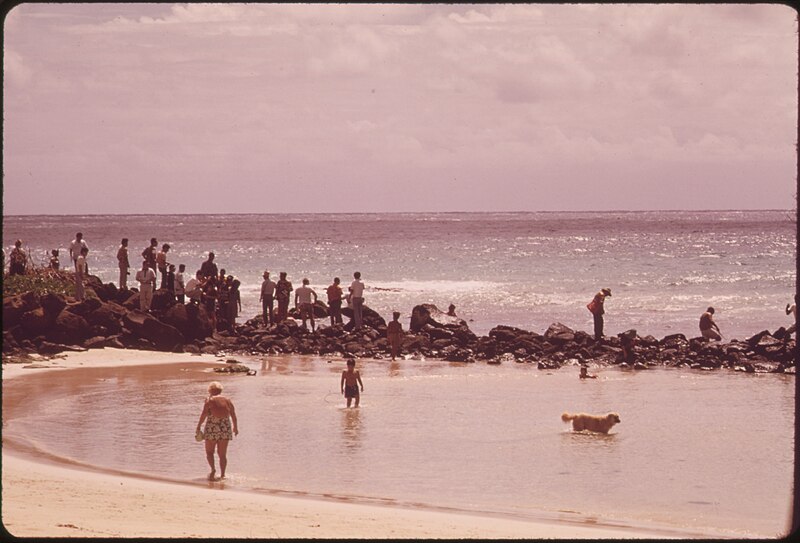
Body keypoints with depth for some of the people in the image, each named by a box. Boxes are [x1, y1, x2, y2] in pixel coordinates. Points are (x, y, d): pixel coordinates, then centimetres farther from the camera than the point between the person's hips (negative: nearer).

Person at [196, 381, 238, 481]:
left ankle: (213, 469, -16)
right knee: (222, 454, 10)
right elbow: (233, 415, 9)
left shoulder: (210, 400, -2)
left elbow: (204, 414, -12)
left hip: (212, 428, -4)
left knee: (209, 452, 7)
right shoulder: (227, 400, 9)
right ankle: (222, 475, 6)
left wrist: (198, 426, -8)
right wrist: (235, 427, 22)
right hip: (225, 428, 4)